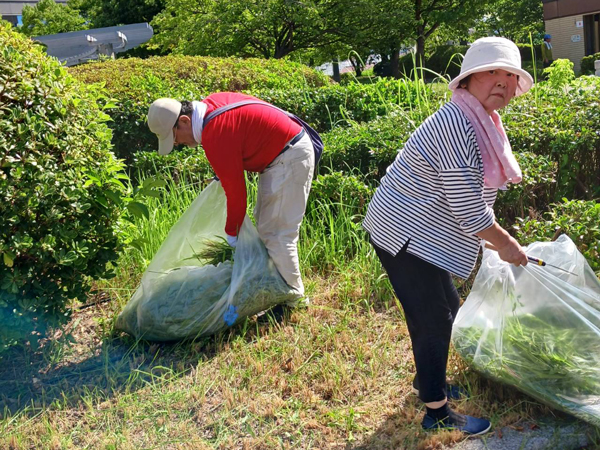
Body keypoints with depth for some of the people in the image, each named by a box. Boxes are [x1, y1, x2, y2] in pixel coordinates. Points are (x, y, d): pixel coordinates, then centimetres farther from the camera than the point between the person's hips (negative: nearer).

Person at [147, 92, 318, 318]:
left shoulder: (216, 137, -26)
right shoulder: (210, 104, 2)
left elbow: (235, 191, -20)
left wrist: (231, 234, -7)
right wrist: (222, 172, 12)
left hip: (290, 157, -11)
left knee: (277, 233, -9)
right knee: (265, 226, 13)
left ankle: (292, 299, -1)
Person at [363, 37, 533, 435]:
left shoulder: (482, 122, 8)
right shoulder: (456, 125, -25)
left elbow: (472, 194, 18)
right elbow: (468, 210, -24)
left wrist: (496, 239, 20)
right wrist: (506, 244, -10)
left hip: (418, 233, 10)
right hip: (405, 235, -10)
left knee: (441, 308, 20)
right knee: (435, 317, -1)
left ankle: (428, 379, 42)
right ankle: (437, 413, 15)